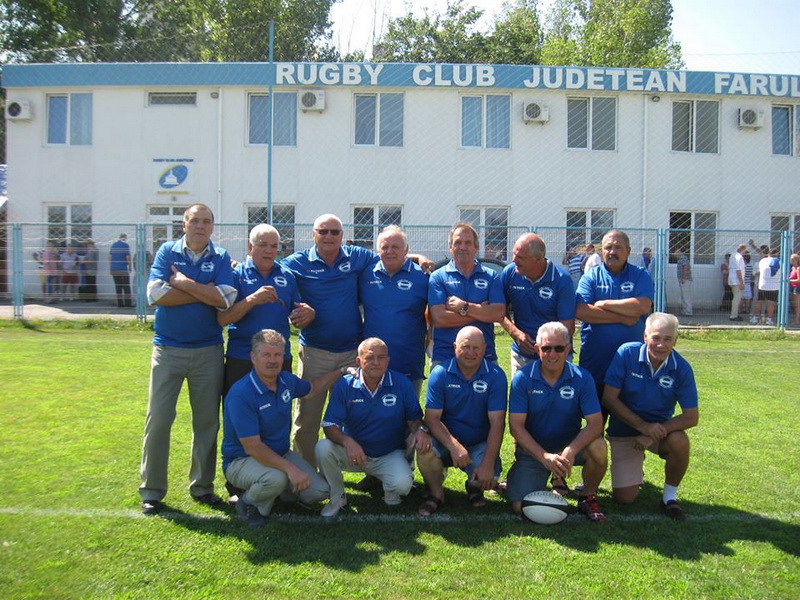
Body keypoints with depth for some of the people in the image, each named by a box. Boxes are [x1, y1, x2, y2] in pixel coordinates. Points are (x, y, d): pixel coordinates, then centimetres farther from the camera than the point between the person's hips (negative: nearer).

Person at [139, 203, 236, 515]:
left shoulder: (221, 257, 2)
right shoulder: (167, 252, 2)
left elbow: (225, 298, -14)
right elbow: (156, 293, -14)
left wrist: (184, 283, -12)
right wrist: (204, 291, -12)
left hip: (209, 351, 1)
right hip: (168, 349, -1)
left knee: (207, 421, 8)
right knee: (158, 419, 1)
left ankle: (202, 486, 22)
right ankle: (151, 490, 13)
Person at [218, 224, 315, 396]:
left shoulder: (287, 276, 9)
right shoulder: (236, 274, -2)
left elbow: (297, 320, 13)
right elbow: (222, 319, -10)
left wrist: (308, 314, -11)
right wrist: (252, 299, -24)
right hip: (241, 360, -3)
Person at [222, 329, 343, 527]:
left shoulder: (286, 380, -4)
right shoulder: (241, 395, -27)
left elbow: (312, 388, 21)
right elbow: (252, 447, -29)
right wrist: (290, 468, -35)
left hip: (280, 454, 7)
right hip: (242, 460, -7)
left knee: (319, 491, -7)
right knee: (276, 478, -38)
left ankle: (275, 490, 20)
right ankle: (248, 503, -4)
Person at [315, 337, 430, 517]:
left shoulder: (402, 383, -8)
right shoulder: (344, 385, -9)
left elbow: (414, 418, -1)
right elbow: (330, 425, -13)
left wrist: (420, 430, -26)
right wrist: (347, 441, -35)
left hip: (390, 455, -1)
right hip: (353, 452, 1)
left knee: (402, 484, -31)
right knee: (323, 448, -27)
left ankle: (390, 490, 11)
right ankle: (337, 498, 0)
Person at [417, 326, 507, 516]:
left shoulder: (495, 376, -9)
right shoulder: (440, 373, -8)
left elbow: (497, 423, -14)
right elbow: (432, 418, -13)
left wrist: (488, 464, -24)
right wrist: (454, 446, -29)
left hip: (480, 445, 0)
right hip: (447, 440, 0)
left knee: (488, 479, -27)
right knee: (425, 451, -31)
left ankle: (474, 487, 15)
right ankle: (436, 493, 3)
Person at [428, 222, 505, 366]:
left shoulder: (491, 277, 7)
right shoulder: (438, 277, 2)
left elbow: (499, 313, -6)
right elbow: (439, 318, -11)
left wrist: (464, 307, -11)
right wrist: (482, 312, -7)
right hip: (444, 357, -1)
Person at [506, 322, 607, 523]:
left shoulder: (582, 378, -10)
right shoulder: (522, 378, -12)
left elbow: (595, 423, -17)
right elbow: (516, 426, -15)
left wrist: (571, 450, -35)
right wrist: (545, 457, -29)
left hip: (570, 444, 1)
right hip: (533, 450, -1)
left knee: (598, 448, -31)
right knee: (522, 507, -16)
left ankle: (588, 498, -1)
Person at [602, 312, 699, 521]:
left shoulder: (682, 368, -14)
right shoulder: (626, 353, -17)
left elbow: (691, 416, -14)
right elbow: (609, 398, -16)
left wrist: (652, 435, -26)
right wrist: (643, 426, -24)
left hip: (660, 428, 1)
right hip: (624, 430, -1)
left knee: (680, 441, -34)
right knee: (625, 497, -9)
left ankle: (670, 495, -6)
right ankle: (634, 468, 29)